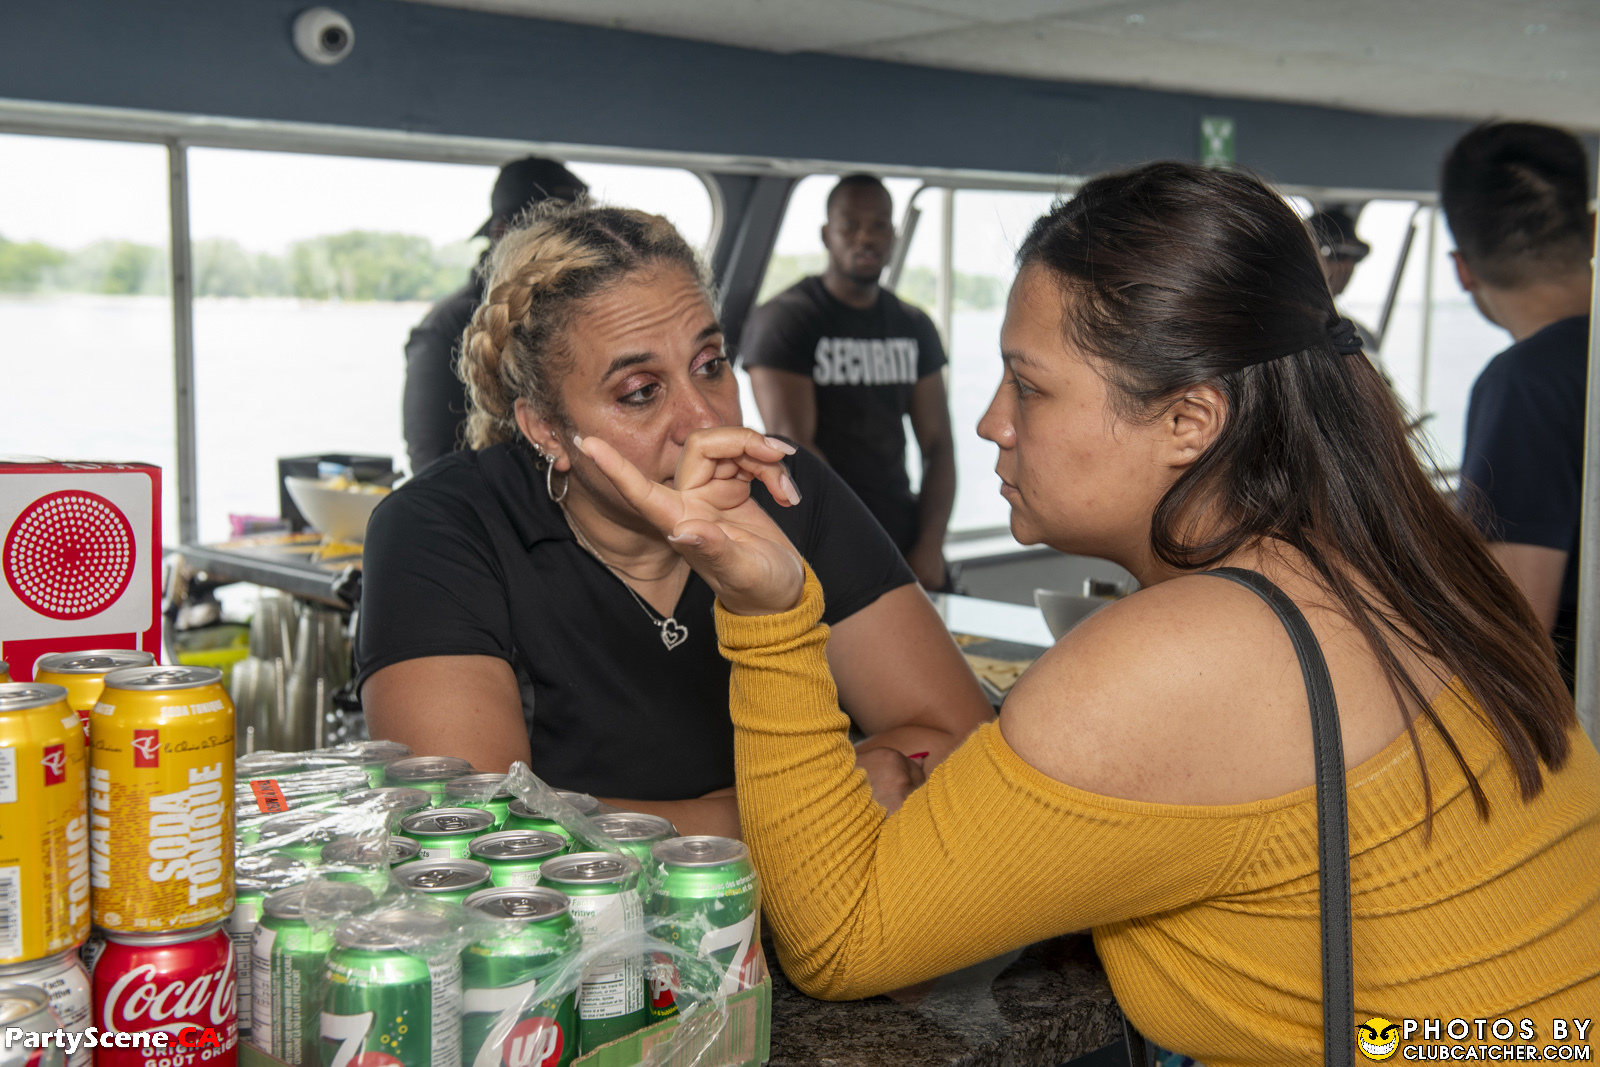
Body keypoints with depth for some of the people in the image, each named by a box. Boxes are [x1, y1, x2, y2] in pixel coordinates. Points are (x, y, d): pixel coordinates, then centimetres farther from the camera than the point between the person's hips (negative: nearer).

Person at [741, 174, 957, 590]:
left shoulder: (914, 328, 15)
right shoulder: (783, 321, -3)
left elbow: (937, 445, 13)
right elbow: (793, 450, -11)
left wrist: (930, 544, -3)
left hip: (904, 537, 5)